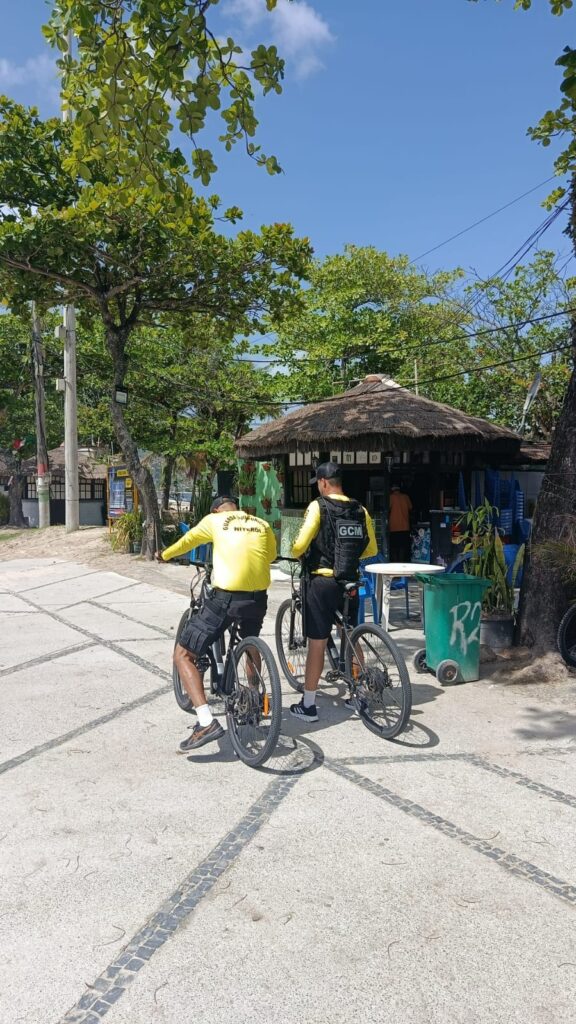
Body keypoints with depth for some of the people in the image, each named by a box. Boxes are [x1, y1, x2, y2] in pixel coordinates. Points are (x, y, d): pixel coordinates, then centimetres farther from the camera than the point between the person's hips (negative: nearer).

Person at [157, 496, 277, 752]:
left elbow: (187, 542, 24)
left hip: (226, 598, -5)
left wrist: (164, 555, 44)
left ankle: (207, 722, -9)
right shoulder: (262, 524, 15)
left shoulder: (214, 520, 8)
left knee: (183, 655, 5)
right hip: (258, 597, 5)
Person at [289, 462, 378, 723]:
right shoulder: (360, 510, 5)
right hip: (350, 582, 5)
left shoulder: (318, 506, -11)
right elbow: (371, 549, 9)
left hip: (322, 582, -5)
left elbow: (301, 544, -17)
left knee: (317, 643, 1)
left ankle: (308, 704, 9)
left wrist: (294, 553, 6)